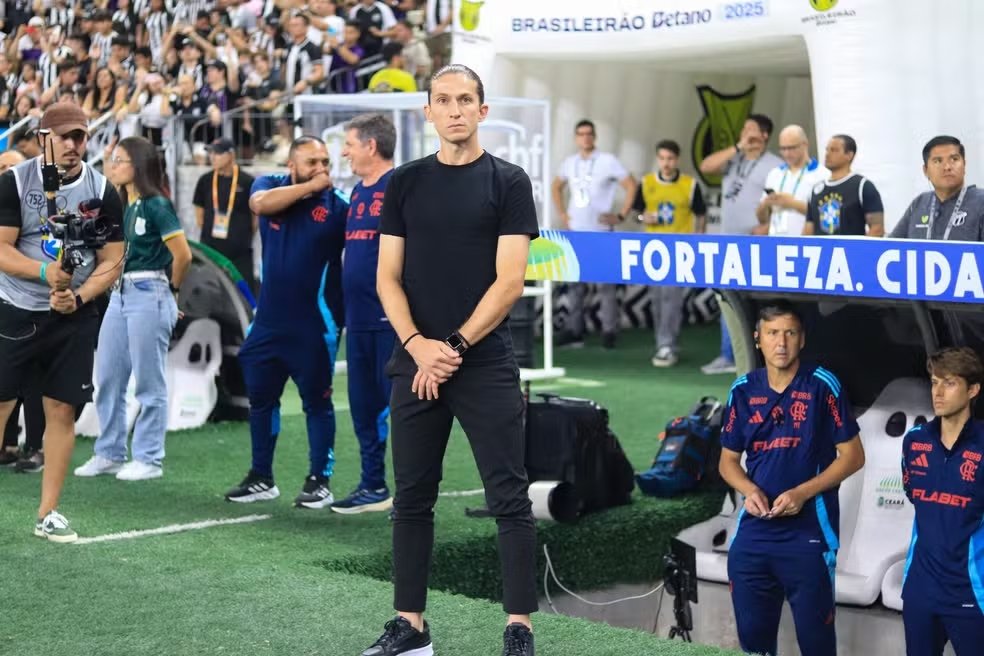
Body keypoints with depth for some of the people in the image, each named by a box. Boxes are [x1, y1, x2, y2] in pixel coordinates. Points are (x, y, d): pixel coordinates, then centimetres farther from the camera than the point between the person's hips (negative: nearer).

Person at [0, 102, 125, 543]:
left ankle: (48, 513, 10)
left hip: (75, 319, 2)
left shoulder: (102, 192, -1)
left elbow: (112, 262, 1)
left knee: (62, 409, 1)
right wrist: (45, 271, -26)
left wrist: (78, 297, -15)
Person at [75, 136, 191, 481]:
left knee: (149, 383, 0)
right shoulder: (120, 206, 11)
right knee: (107, 378, 10)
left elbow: (183, 255, -14)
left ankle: (148, 459, 7)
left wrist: (171, 290, -2)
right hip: (120, 294, 8)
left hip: (149, 296, -8)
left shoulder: (156, 205, -12)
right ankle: (109, 454, 20)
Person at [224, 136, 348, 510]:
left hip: (315, 325, -4)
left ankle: (320, 481, 13)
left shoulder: (338, 205, -6)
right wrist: (309, 187, -17)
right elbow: (260, 203, -19)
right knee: (260, 397, 12)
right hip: (269, 320, 4)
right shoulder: (270, 185, 3)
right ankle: (261, 478, 24)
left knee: (316, 401, 4)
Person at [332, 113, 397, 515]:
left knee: (398, 402, -5)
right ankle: (373, 487, 23)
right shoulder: (358, 191, 16)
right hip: (359, 319, 9)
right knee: (363, 404, 13)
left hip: (391, 317, -9)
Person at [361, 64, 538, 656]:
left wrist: (454, 347, -12)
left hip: (486, 365, -4)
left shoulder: (507, 182, 0)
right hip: (415, 363, 4)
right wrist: (417, 344, -9)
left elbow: (509, 281, -7)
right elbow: (388, 278, 7)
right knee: (412, 498, 9)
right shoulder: (405, 183, 10)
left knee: (510, 500, -3)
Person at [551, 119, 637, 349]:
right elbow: (556, 187, 26)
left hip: (600, 233, -5)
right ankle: (574, 330, 13)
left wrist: (621, 216, -9)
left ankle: (609, 331, 0)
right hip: (575, 232, 5)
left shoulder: (608, 161, -5)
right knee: (575, 283, 8)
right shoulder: (570, 163, 9)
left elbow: (632, 186, -5)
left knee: (605, 284, -4)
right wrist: (562, 213, 14)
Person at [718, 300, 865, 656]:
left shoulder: (823, 385, -5)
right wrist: (749, 490, -7)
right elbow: (728, 460, 14)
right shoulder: (743, 390, 7)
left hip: (809, 533, -4)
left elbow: (852, 456, -3)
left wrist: (802, 493, -14)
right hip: (753, 533, 4)